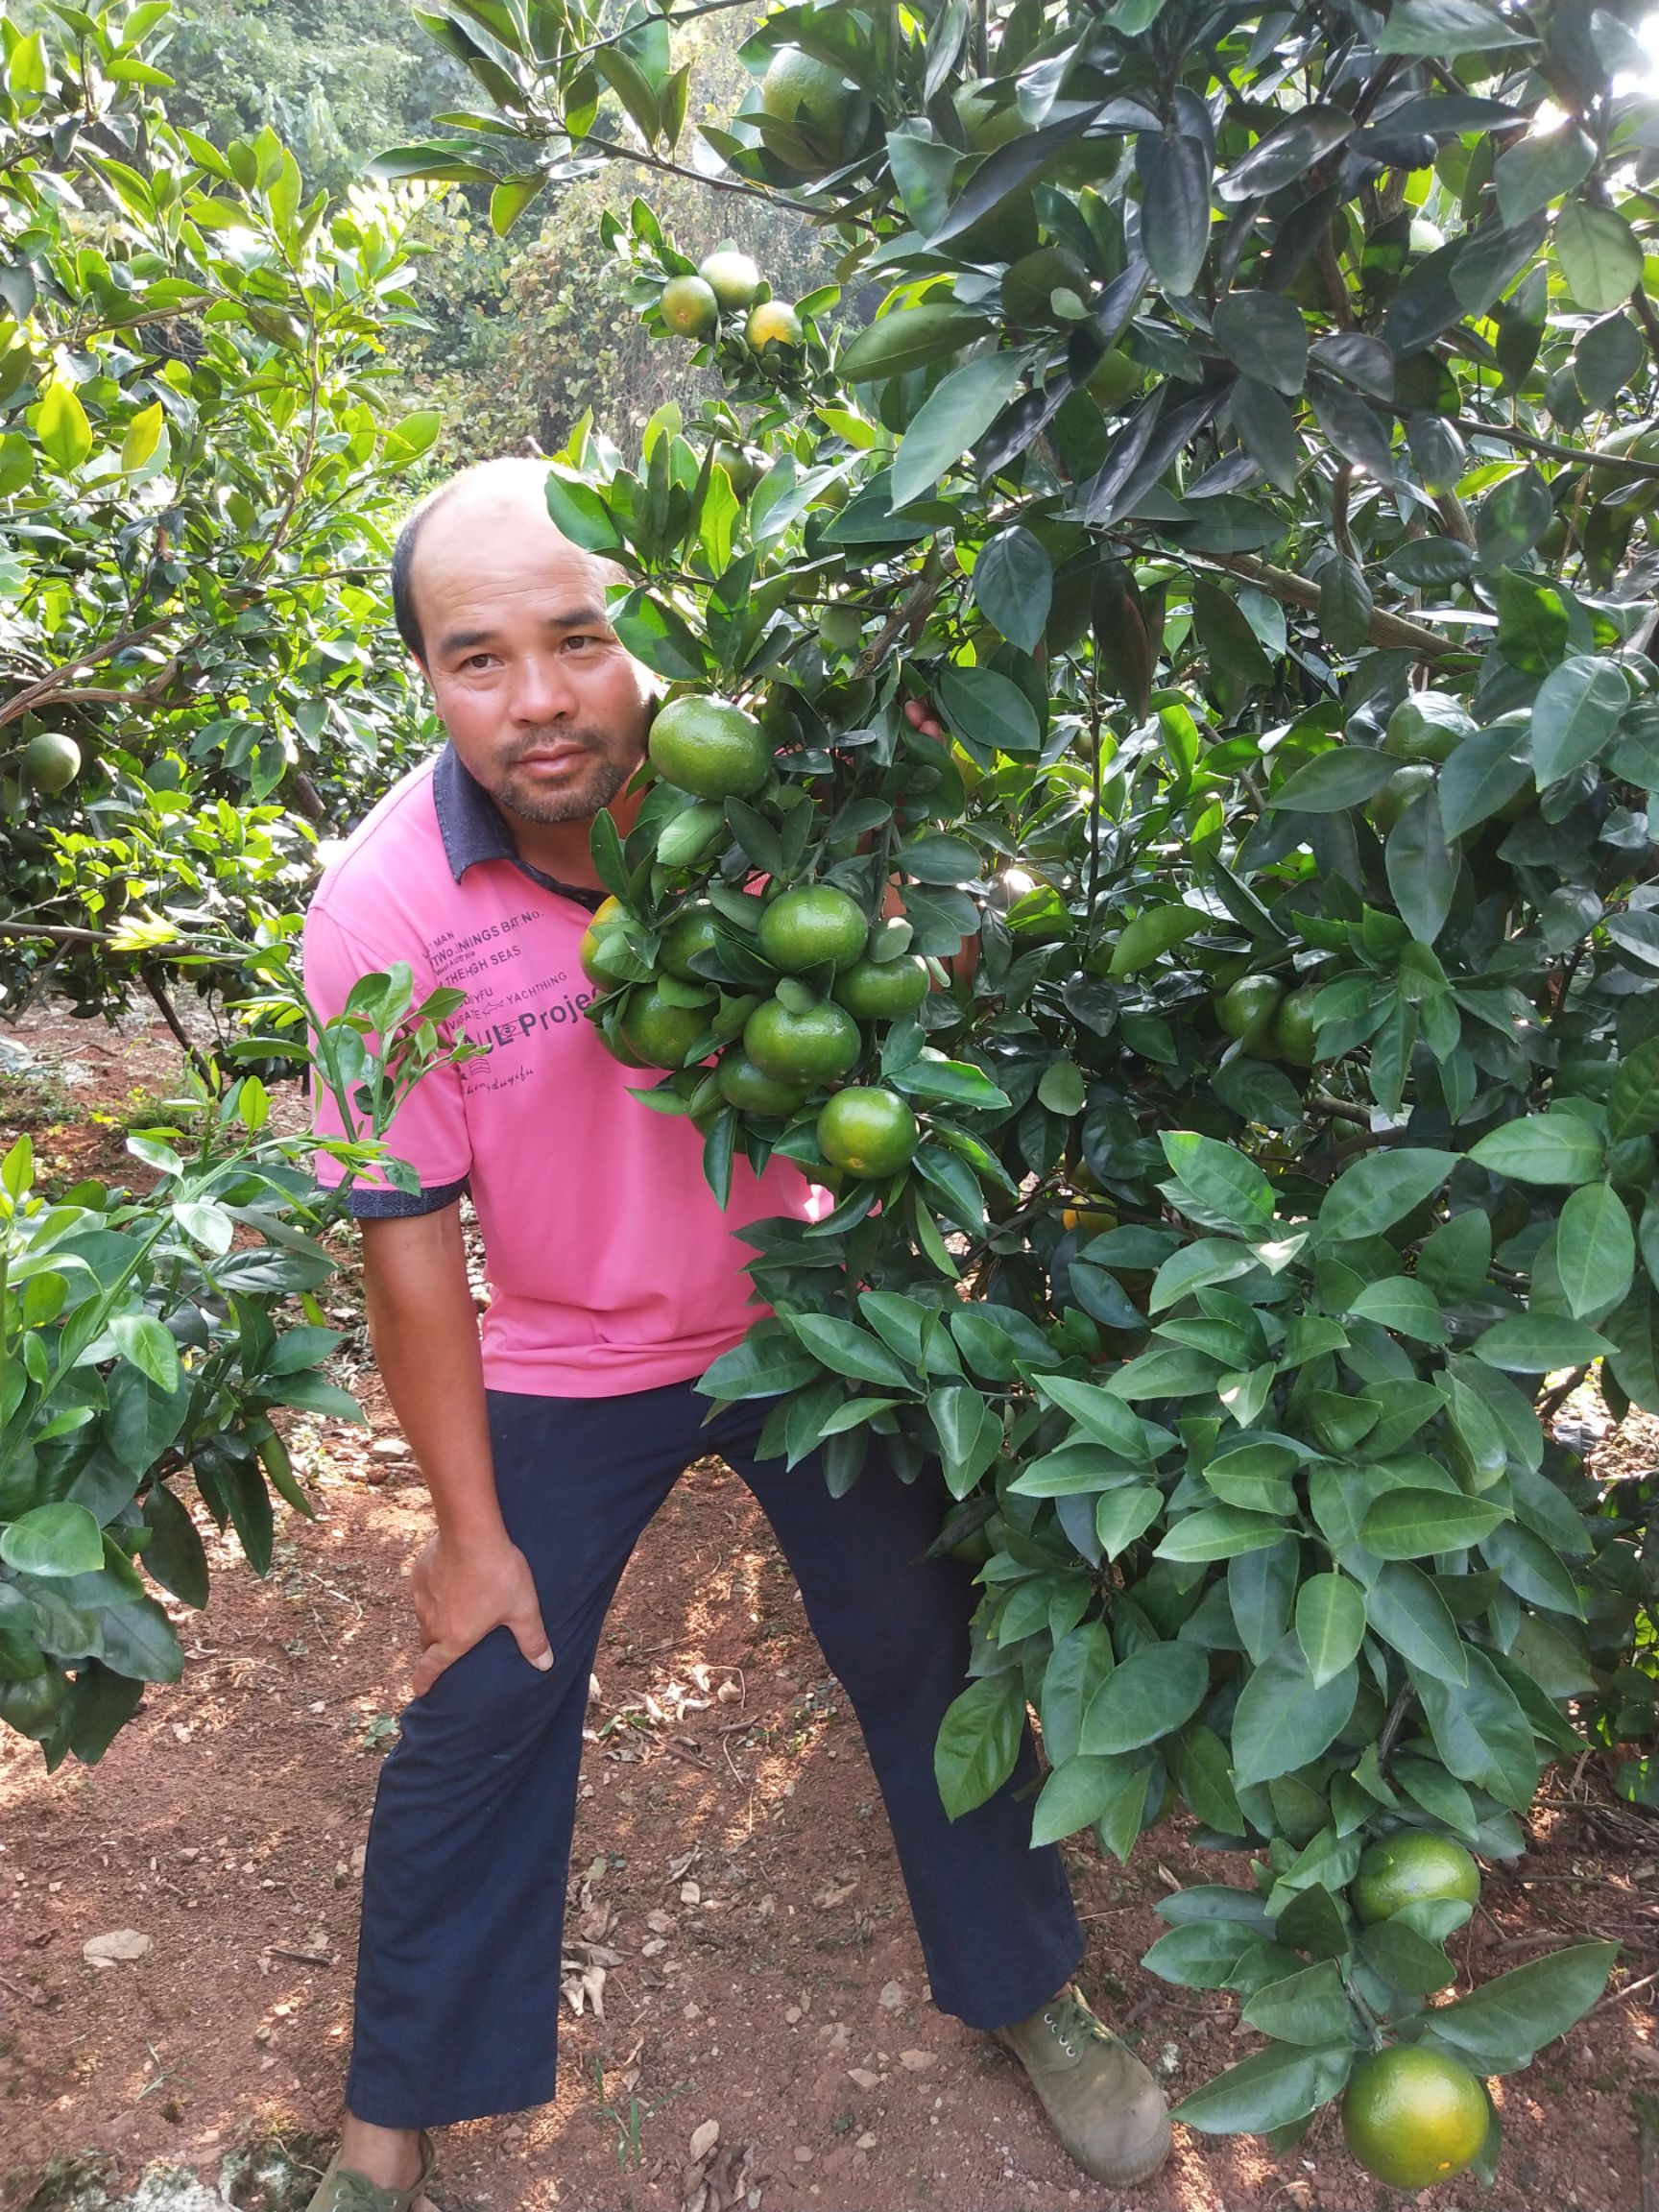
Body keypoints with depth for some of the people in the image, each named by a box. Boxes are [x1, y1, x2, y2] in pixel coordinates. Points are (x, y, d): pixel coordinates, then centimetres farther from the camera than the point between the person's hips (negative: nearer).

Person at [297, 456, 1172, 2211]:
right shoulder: (382, 907, -22)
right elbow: (411, 1232, -14)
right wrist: (469, 1526, -8)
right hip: (566, 1365, -1)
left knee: (927, 1655, 12)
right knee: (480, 1708, 7)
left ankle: (1030, 1996, 40)